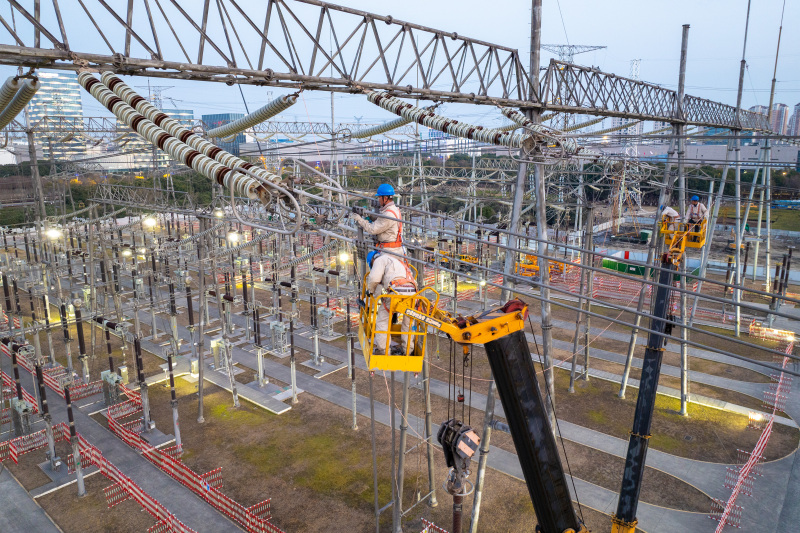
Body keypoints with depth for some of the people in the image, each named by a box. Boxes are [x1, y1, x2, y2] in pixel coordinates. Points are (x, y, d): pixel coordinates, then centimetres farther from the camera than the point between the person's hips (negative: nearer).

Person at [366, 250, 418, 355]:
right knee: (408, 321, 22)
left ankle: (383, 349, 11)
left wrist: (371, 290, 18)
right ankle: (407, 349, 30)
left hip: (397, 292, -7)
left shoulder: (381, 259, 12)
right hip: (412, 292, 7)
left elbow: (374, 278, -2)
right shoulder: (399, 261, 37)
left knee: (382, 319, 9)